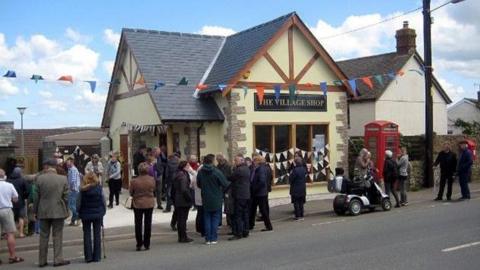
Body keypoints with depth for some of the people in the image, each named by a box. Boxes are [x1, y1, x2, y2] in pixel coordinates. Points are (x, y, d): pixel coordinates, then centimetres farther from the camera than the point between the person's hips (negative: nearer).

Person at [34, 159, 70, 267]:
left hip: (43, 212, 1)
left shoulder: (40, 178, -5)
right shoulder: (63, 179, -5)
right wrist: (66, 211, 8)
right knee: (57, 236, 6)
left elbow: (36, 197, -2)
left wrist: (36, 211, 8)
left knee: (43, 237, 10)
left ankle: (42, 261, 16)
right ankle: (58, 259, 6)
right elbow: (66, 197, -3)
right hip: (58, 211, -1)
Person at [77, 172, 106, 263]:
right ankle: (96, 256, 8)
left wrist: (79, 213, 9)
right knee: (97, 234, 7)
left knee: (87, 234, 7)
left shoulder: (82, 189, -9)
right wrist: (103, 211, 9)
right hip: (98, 214, 0)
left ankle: (88, 256, 6)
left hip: (86, 214, 0)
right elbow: (103, 200, -3)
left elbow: (79, 202, -4)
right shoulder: (99, 188, -8)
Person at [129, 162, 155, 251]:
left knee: (138, 224, 10)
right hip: (149, 203, 1)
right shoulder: (152, 180, -12)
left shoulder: (134, 181, -17)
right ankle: (146, 244, 15)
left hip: (137, 204, -1)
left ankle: (139, 245, 12)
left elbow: (131, 193, -5)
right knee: (148, 223, 11)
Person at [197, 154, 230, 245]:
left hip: (205, 200, 3)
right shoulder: (217, 172, -16)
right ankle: (213, 238, 5)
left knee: (207, 218, 11)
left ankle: (208, 239, 10)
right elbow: (225, 184, -12)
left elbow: (198, 184, 7)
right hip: (216, 200, -3)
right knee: (215, 218, 7)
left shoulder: (200, 172, -5)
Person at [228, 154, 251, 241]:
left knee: (237, 215, -5)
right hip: (247, 195, 9)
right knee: (245, 214, 13)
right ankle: (245, 232, 18)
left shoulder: (239, 170, -17)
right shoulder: (247, 169, 12)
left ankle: (238, 234, -5)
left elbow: (230, 178, -10)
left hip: (239, 195, -9)